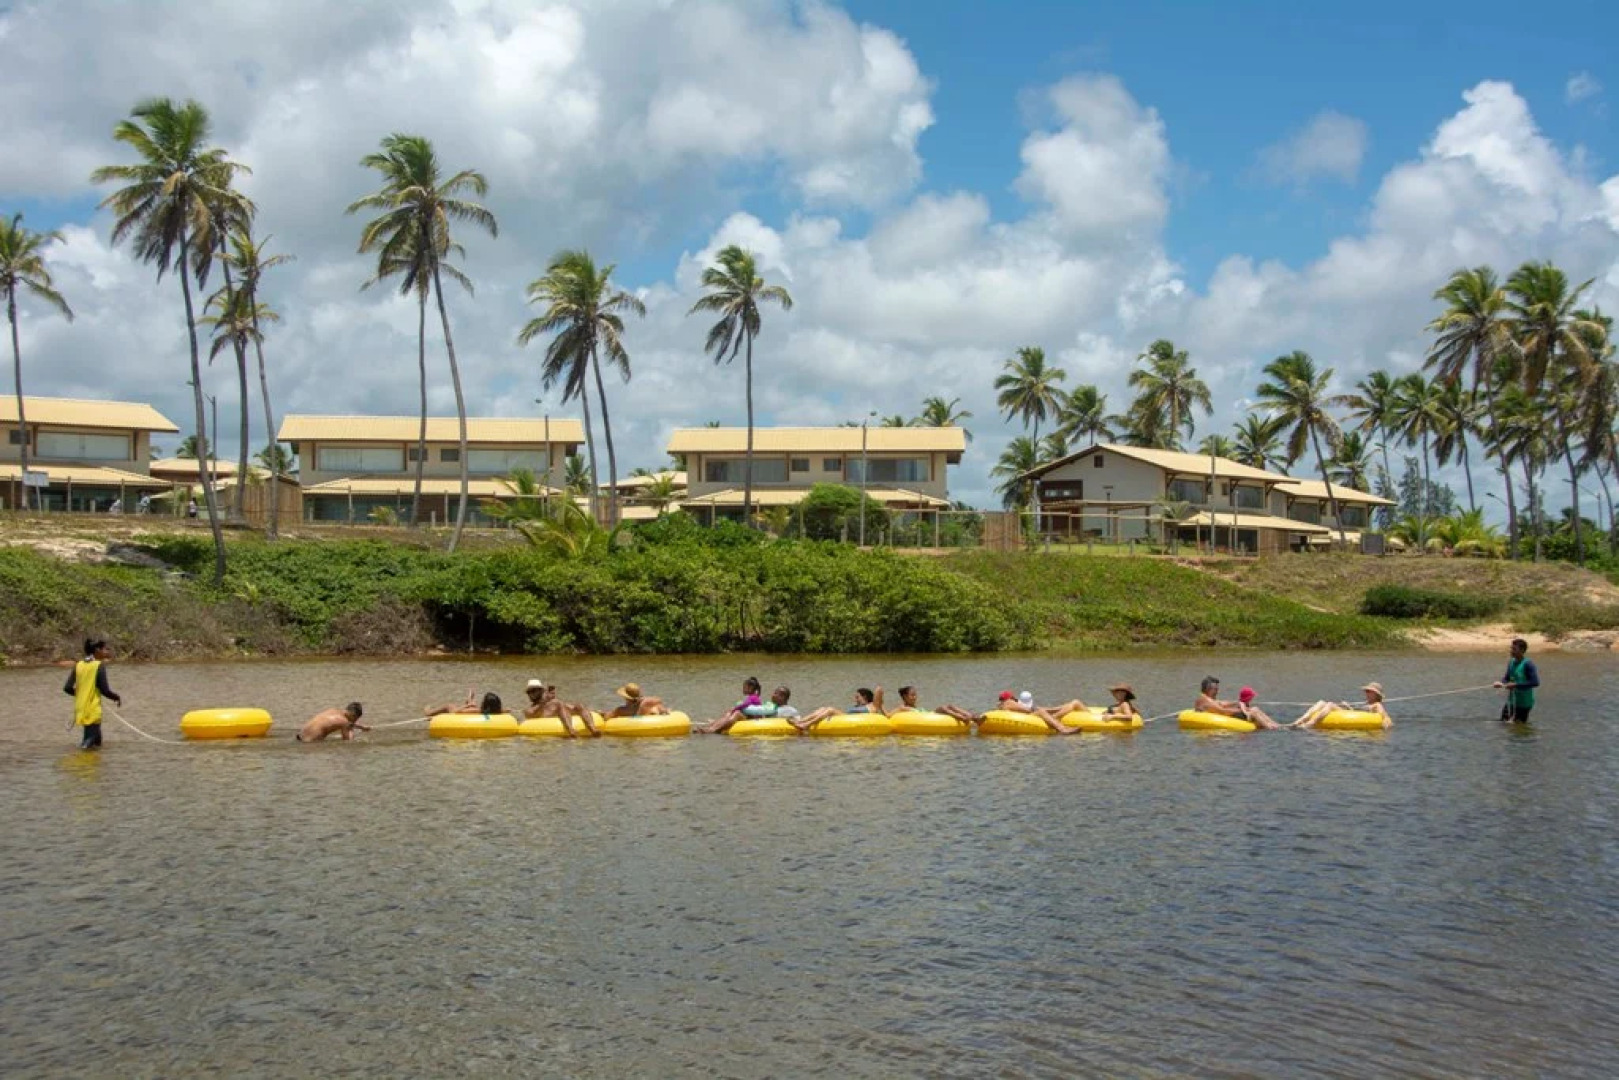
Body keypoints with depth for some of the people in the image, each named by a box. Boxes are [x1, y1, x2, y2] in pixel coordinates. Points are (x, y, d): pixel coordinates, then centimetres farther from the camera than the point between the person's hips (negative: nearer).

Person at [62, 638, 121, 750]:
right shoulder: (99, 665, -9)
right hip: (93, 711, -6)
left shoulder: (78, 665, 6)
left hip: (81, 710, 6)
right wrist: (117, 698, 5)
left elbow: (67, 688, 3)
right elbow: (104, 690, -13)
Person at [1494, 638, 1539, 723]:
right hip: (1511, 701, 6)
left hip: (1524, 702, -6)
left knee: (1519, 724, 4)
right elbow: (1507, 677, 14)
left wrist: (1516, 685, -27)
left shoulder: (1528, 664, -18)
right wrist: (1501, 683, -9)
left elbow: (1535, 682, -26)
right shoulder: (1511, 662, 3)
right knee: (1504, 721, 7)